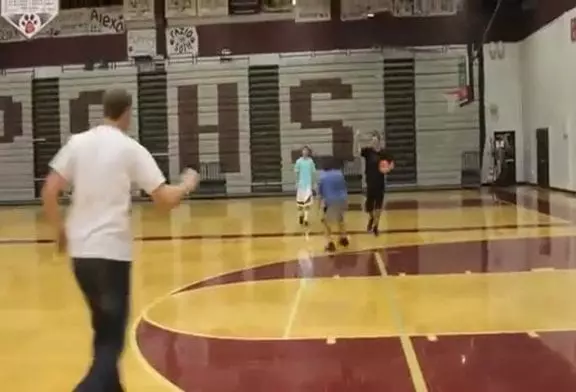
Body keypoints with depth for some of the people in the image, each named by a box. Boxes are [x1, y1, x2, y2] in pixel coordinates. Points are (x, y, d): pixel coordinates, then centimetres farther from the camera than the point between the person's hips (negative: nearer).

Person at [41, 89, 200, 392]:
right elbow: (166, 200, -8)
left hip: (80, 250, 5)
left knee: (105, 328, 23)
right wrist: (187, 185, 12)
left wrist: (60, 231, 14)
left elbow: (49, 192, 0)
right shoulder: (131, 149, -4)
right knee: (111, 336, 2)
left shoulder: (77, 142, 6)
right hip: (112, 251, -5)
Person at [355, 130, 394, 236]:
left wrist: (388, 168, -14)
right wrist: (356, 137, -34)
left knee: (378, 205, 5)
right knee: (369, 204, 2)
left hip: (380, 182, 1)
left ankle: (375, 226, 21)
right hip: (370, 182, -1)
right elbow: (356, 151, -21)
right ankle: (371, 218, 36)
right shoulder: (368, 151, -6)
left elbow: (392, 164, 8)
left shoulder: (384, 152, -2)